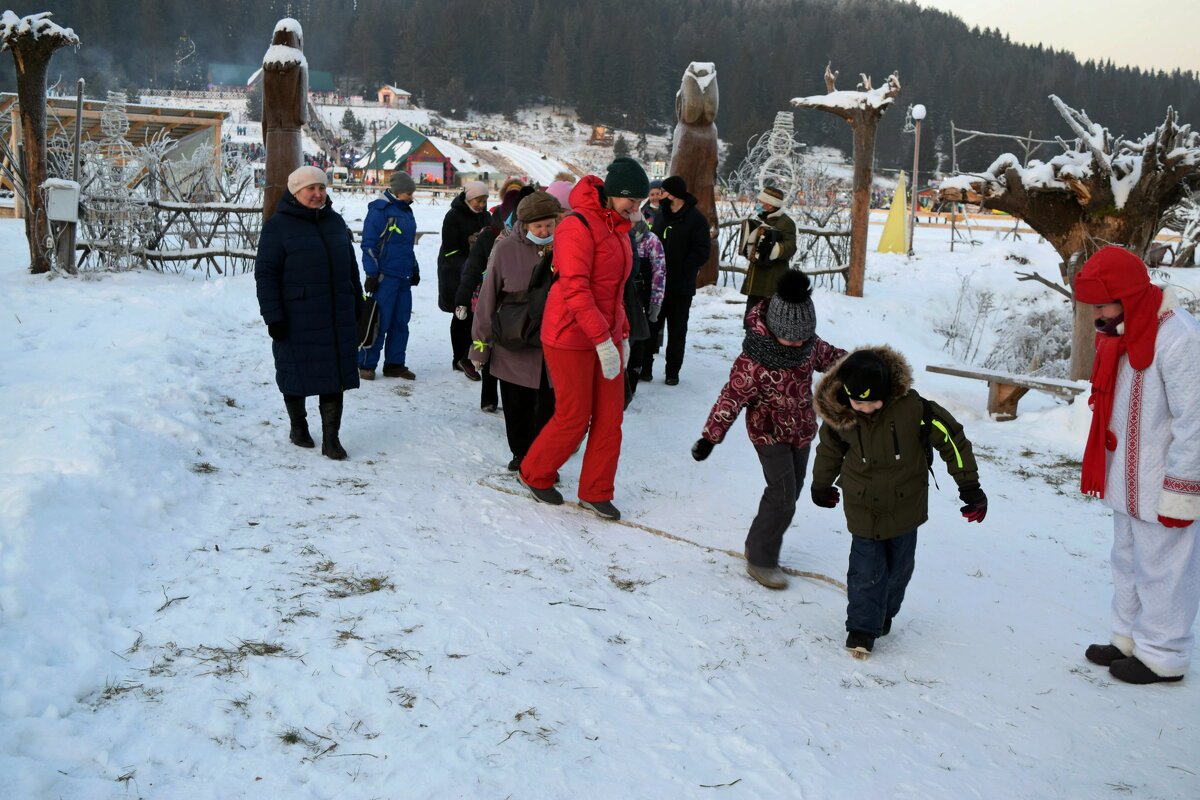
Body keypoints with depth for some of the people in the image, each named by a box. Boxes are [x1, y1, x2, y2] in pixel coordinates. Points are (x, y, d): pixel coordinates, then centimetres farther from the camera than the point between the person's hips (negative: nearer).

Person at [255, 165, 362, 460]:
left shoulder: (335, 222, 12)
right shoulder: (278, 226, -5)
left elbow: (351, 267, 20)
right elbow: (265, 274, -8)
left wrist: (358, 307, 19)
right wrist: (273, 316, -14)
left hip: (337, 318, 4)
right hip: (297, 319, -4)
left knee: (335, 375, 2)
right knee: (297, 372, 9)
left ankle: (331, 438, 7)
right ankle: (298, 426, 30)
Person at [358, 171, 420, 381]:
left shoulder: (406, 210, 16)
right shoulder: (379, 210, -9)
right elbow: (369, 244, -11)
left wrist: (414, 269, 24)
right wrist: (371, 274, -14)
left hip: (404, 277, 8)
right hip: (385, 276, -8)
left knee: (400, 322, 8)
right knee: (379, 322, -5)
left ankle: (395, 364, 16)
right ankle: (366, 365, 4)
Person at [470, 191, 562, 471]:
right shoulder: (505, 249, -8)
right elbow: (488, 298, -3)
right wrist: (481, 343, 0)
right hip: (515, 347, -1)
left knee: (549, 406, 4)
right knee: (517, 406, 11)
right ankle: (521, 453, 31)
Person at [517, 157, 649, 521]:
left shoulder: (618, 229, 12)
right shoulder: (578, 227, -17)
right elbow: (574, 289, -25)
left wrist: (622, 334, 17)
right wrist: (602, 340, -28)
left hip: (607, 336, 8)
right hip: (572, 337, -8)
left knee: (610, 418, 7)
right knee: (574, 419, 1)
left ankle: (595, 492, 21)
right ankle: (534, 474, 25)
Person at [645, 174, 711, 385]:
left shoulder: (695, 218, -8)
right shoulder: (662, 216, 11)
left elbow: (702, 251, -12)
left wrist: (680, 270, -18)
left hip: (681, 286, -5)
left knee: (677, 330, 6)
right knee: (650, 326, 7)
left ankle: (672, 372, 15)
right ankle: (645, 367, 15)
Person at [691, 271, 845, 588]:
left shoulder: (808, 342, -7)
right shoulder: (754, 360, -29)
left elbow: (826, 355, 15)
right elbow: (732, 397, -28)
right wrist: (710, 436, -30)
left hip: (801, 429, 8)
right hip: (770, 432, -8)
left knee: (792, 491, 14)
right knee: (783, 495, -12)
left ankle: (759, 544, 30)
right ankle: (760, 560, 3)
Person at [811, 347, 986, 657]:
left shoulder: (911, 408, -24)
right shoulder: (839, 415, -17)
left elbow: (952, 440, -11)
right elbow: (828, 451, 5)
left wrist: (970, 487, -6)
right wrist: (821, 487, 20)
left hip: (905, 505, 0)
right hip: (862, 507, 0)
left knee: (899, 566, 15)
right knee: (866, 570, -4)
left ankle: (885, 615, 38)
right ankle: (862, 628, 13)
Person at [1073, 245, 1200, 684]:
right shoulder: (1123, 333, 7)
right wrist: (1107, 469, 18)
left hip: (1161, 485, -9)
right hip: (1127, 480, 9)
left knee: (1160, 567, 3)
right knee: (1127, 561, 19)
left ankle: (1163, 656, 18)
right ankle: (1130, 639, 34)